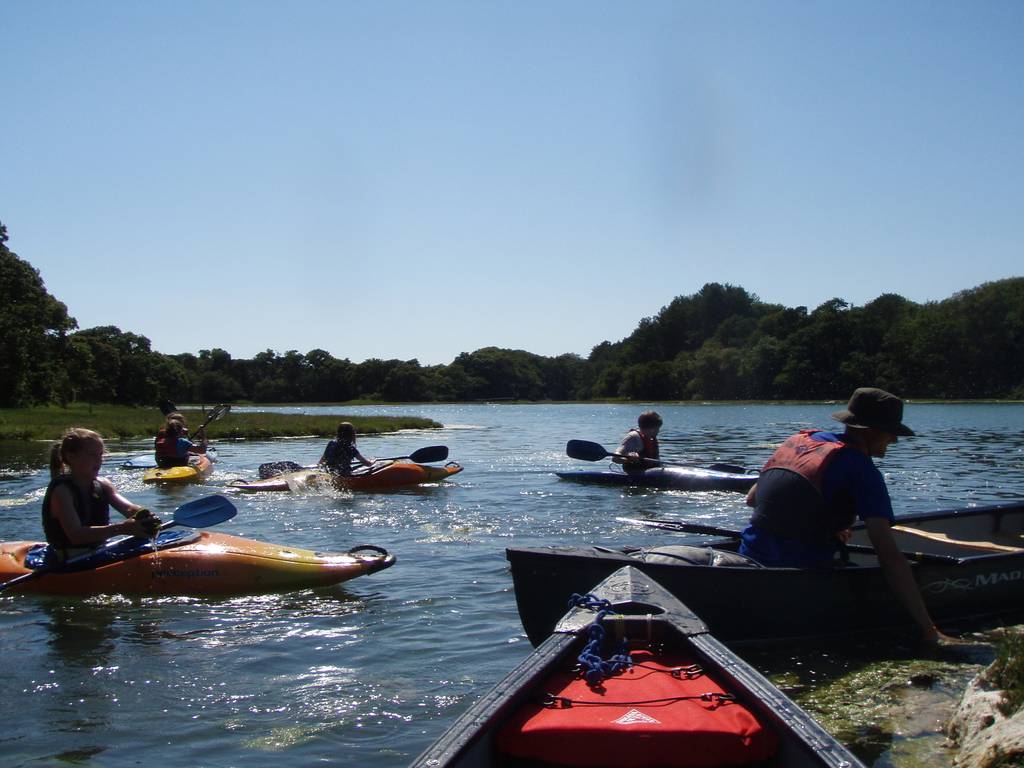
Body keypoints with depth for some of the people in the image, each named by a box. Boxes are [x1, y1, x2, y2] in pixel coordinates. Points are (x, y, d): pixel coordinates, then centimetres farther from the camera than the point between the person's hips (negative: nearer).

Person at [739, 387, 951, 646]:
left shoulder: (797, 441, 10)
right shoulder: (862, 469, -11)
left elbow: (751, 498, 21)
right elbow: (889, 555, -19)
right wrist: (929, 631, -19)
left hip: (751, 557, 7)